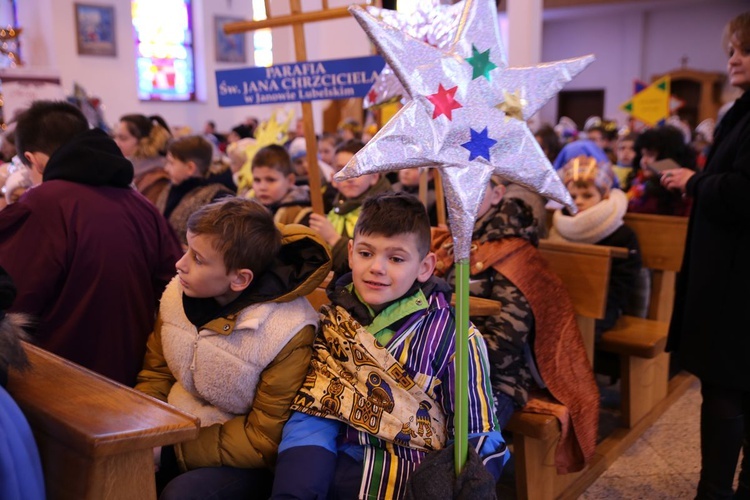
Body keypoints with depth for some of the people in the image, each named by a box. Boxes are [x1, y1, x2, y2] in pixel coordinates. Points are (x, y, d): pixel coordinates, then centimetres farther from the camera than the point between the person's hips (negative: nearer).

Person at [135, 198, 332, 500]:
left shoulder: (288, 334, -24)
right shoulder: (178, 293, -6)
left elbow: (264, 440, -17)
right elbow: (155, 376, 6)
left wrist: (177, 447, -21)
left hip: (238, 460, -5)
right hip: (173, 433, 6)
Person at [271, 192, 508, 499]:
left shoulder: (453, 336, -6)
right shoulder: (332, 321, 5)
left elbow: (479, 441, -3)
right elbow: (315, 406, 1)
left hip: (416, 474, 0)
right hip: (340, 466, 1)